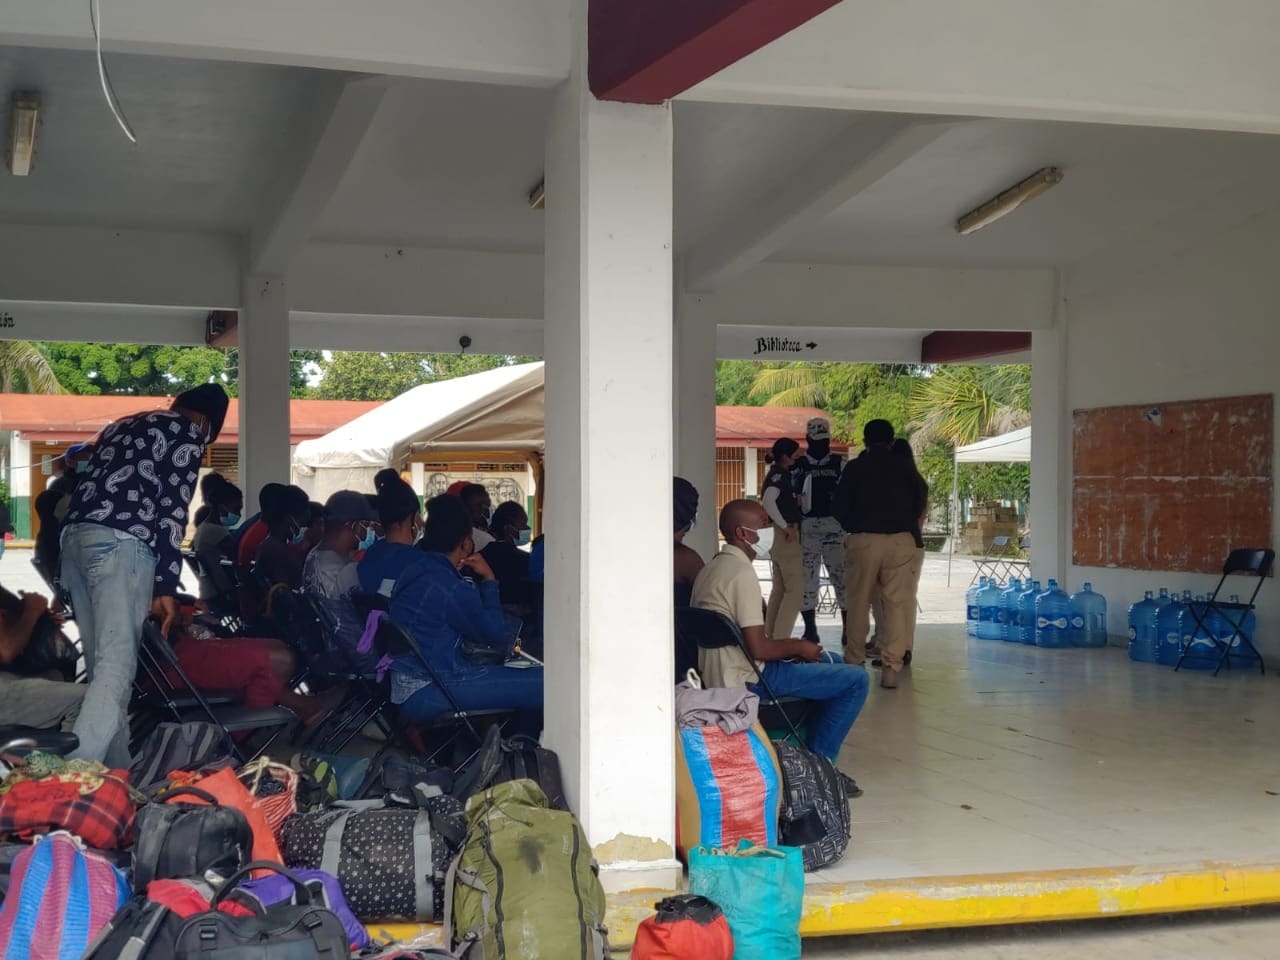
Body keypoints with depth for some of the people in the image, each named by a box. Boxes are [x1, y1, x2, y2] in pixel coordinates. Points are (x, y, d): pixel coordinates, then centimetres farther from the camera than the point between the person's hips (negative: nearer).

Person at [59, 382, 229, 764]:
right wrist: (166, 586, -5)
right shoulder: (188, 433, 7)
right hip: (120, 543, -8)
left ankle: (115, 774, 13)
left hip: (75, 536, 8)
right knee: (116, 666, -13)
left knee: (102, 665, 10)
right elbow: (172, 510, -4)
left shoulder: (122, 425, 30)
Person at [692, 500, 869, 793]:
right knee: (855, 679, -8)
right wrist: (798, 647, -5)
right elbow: (759, 649, -23)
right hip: (746, 678, -10)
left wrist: (789, 645, 11)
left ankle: (811, 754, 26)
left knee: (833, 661, 25)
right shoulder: (742, 573, -20)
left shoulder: (713, 567, 11)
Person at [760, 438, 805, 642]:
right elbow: (768, 501, -28)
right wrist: (786, 527, -22)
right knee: (795, 589, -8)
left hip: (779, 536, 10)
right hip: (787, 535, -10)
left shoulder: (777, 474, 14)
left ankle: (770, 636, 17)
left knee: (780, 588, 14)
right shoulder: (779, 475, -14)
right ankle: (780, 639, -10)